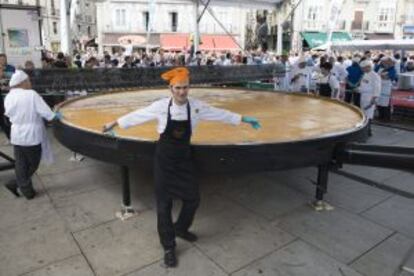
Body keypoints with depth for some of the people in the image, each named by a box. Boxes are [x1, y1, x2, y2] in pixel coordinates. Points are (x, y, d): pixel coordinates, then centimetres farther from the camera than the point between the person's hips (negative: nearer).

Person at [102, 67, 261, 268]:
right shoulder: (161, 106, -15)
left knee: (193, 198, 10)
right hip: (164, 157, -2)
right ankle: (168, 247, 22)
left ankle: (181, 228, 41)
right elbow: (137, 115, -3)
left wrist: (244, 119, 9)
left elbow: (220, 114, 2)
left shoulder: (197, 106, -9)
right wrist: (114, 123, 6)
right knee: (164, 202, 4)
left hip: (184, 157, 3)